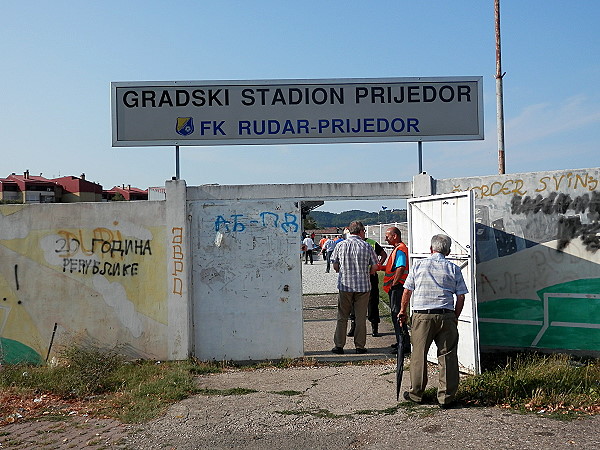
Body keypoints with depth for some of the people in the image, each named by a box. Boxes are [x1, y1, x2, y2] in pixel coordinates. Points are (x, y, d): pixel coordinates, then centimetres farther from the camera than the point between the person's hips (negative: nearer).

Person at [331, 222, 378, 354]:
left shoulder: (340, 245, 1)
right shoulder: (367, 246, -2)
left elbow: (335, 266, 6)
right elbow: (374, 267, 2)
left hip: (345, 285, 1)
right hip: (363, 286, -1)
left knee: (342, 317, 9)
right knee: (361, 317, 8)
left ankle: (339, 345, 10)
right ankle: (360, 346, 11)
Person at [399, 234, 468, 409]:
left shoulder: (419, 265, 5)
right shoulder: (454, 269, 6)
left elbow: (407, 291, 6)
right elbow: (461, 297, 3)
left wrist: (402, 311, 19)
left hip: (422, 315, 0)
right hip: (446, 316, 0)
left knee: (419, 355, 9)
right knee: (448, 356, 7)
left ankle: (416, 394, 19)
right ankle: (446, 397, 11)